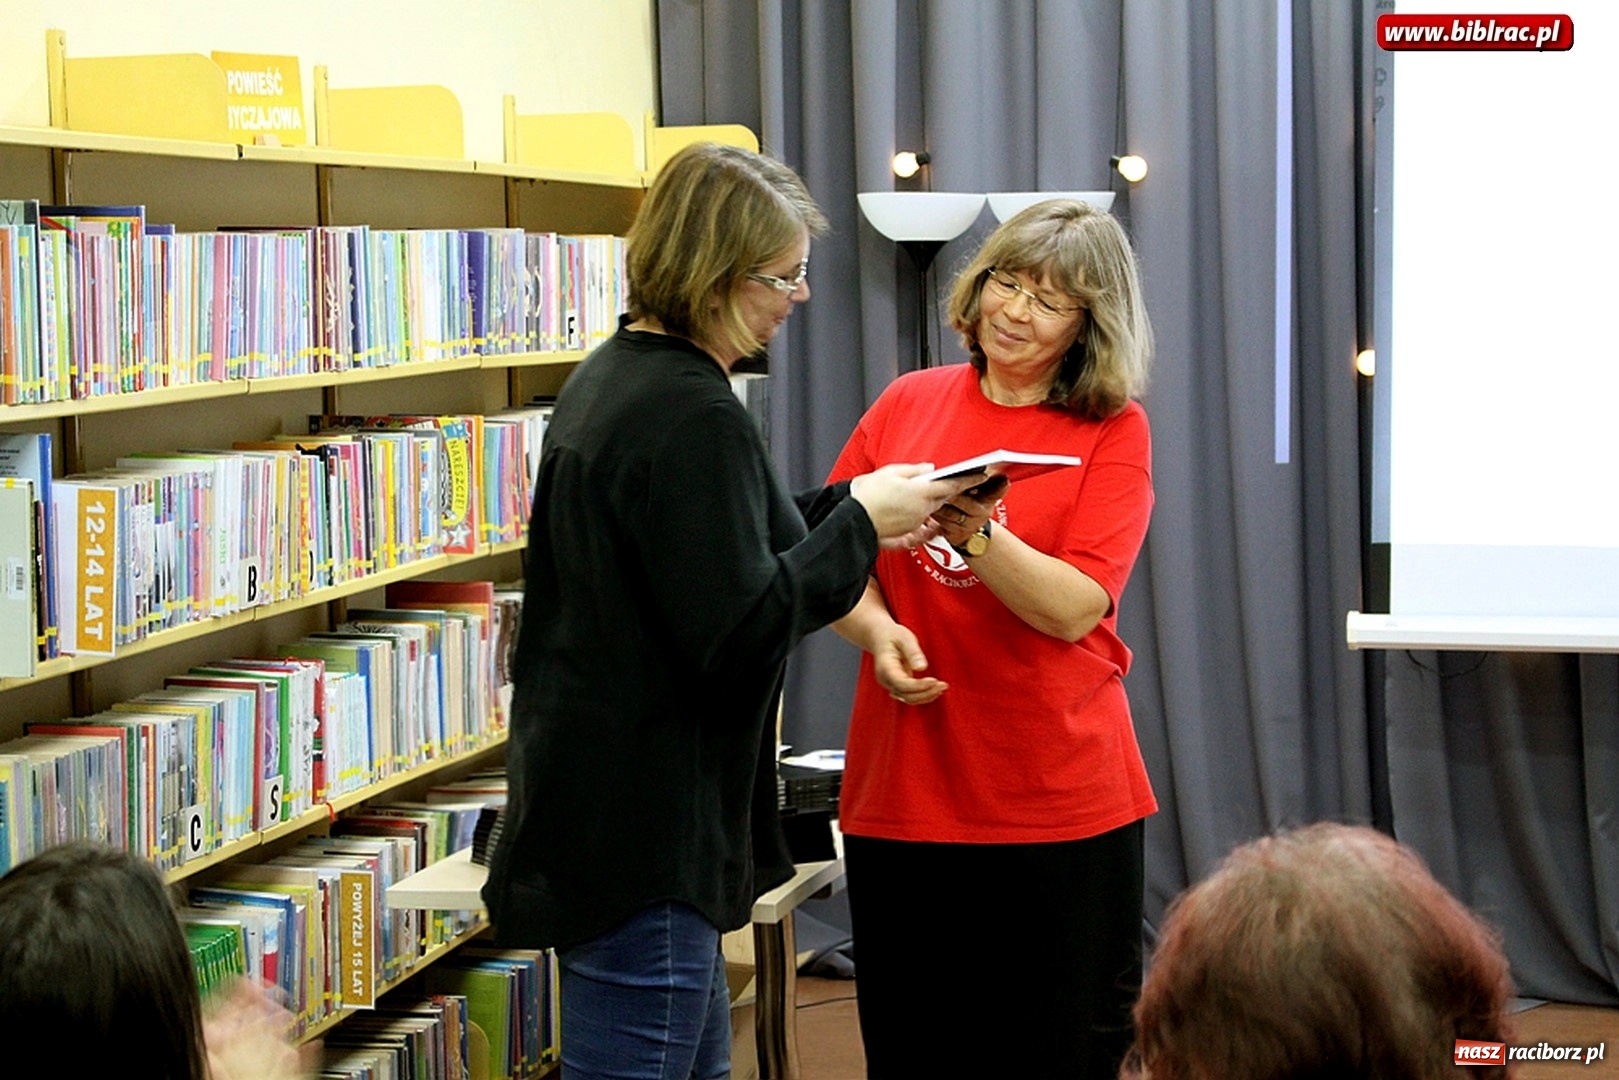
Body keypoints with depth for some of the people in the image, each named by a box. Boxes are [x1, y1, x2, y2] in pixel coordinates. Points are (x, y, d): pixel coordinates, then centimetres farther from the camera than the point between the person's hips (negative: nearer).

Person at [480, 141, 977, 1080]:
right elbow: (740, 632, -23)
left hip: (586, 787, 11)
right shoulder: (694, 417, -20)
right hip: (644, 823, -11)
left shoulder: (609, 380, 12)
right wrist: (860, 524, -12)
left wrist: (847, 511, 14)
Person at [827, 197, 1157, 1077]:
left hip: (1059, 799, -2)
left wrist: (974, 534, -25)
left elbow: (1072, 608, -10)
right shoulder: (907, 403, 7)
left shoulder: (1112, 433, -1)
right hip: (901, 793, 3)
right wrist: (878, 630, -11)